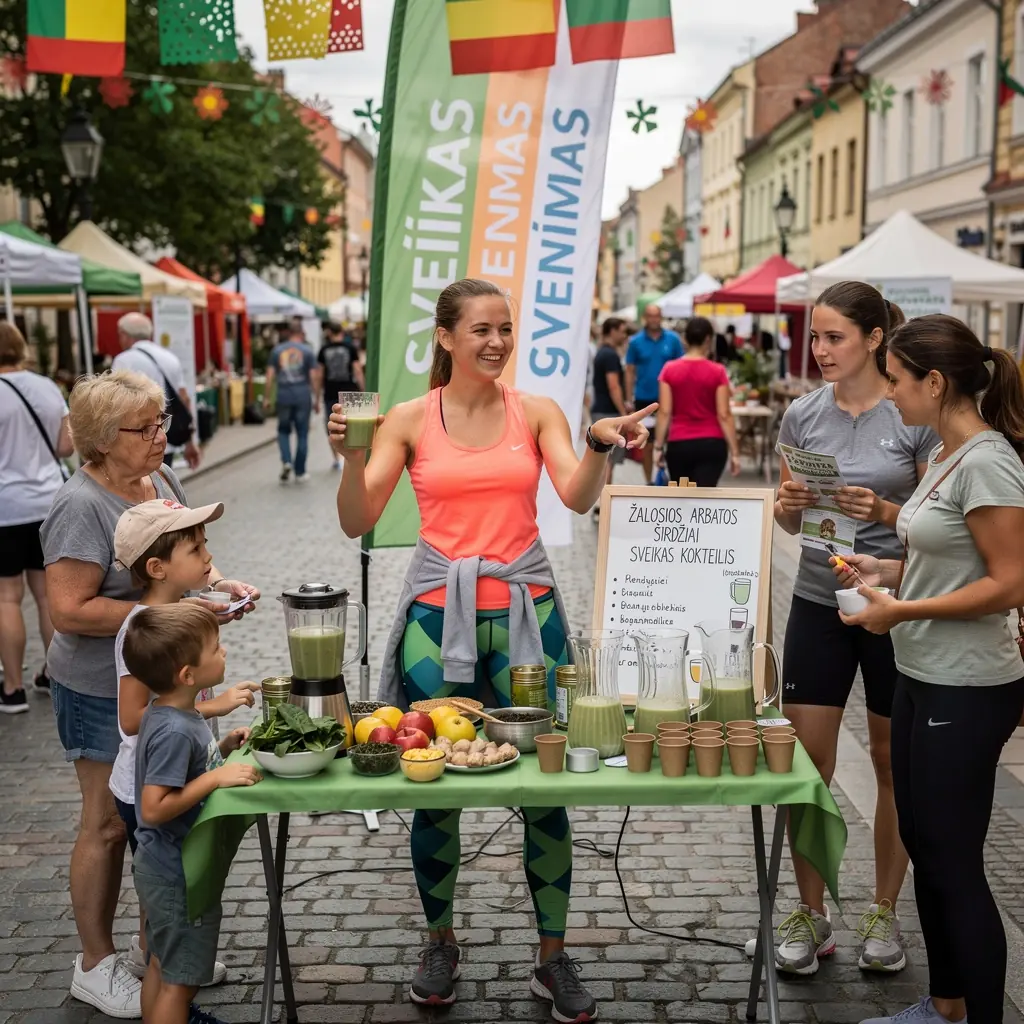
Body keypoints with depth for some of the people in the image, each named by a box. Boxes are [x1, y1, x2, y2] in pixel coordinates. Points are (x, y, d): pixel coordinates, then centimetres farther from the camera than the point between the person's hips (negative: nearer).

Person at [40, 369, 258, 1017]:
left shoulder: (161, 479, 4)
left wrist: (220, 584, -3)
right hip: (106, 693, -7)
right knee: (109, 824, 5)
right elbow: (70, 610, -24)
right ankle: (96, 965, 22)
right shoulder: (83, 507, -20)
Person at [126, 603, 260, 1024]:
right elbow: (153, 808, -31)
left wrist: (223, 746, 1)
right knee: (180, 977, 5)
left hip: (162, 865, 10)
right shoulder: (175, 731, -30)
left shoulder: (169, 713, 0)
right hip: (178, 875, -10)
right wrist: (216, 777, -30)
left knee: (163, 962, 27)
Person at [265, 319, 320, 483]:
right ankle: (300, 473, 10)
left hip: (284, 396, 1)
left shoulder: (277, 350, 4)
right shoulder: (307, 351, 0)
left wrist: (266, 397, 6)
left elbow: (270, 375, 0)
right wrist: (317, 400, 2)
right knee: (302, 434, 6)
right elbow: (314, 377, -4)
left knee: (283, 430, 18)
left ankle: (286, 461, -3)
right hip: (303, 396, -1)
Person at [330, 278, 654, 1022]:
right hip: (438, 612, 0)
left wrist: (602, 444, -26)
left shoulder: (536, 412, 4)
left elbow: (577, 497, -9)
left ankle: (554, 957, 18)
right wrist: (352, 456, -18)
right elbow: (358, 522, -2)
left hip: (524, 609, 0)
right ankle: (441, 942, 28)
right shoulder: (410, 419, 3)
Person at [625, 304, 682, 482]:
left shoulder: (673, 339, -1)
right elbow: (630, 371, 1)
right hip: (644, 398, 1)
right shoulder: (636, 341, 0)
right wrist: (629, 399, -4)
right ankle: (648, 481, 20)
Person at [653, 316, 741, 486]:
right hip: (711, 445, -2)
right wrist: (734, 452, -3)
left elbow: (664, 412, -4)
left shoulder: (670, 370, -1)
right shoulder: (717, 372, -5)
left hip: (679, 445, 2)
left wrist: (658, 446, 2)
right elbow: (724, 415, -7)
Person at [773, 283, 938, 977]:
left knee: (894, 763, 9)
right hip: (819, 602, 3)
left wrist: (885, 512, -22)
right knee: (806, 762, 3)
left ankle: (885, 913, 27)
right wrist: (789, 504, -11)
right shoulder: (804, 415, 3)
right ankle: (812, 914, 19)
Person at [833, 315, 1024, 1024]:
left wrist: (902, 610, -18)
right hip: (924, 678, 10)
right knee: (924, 847, 18)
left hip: (966, 692, -10)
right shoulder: (946, 455, 10)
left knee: (955, 865, 0)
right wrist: (887, 571, 5)